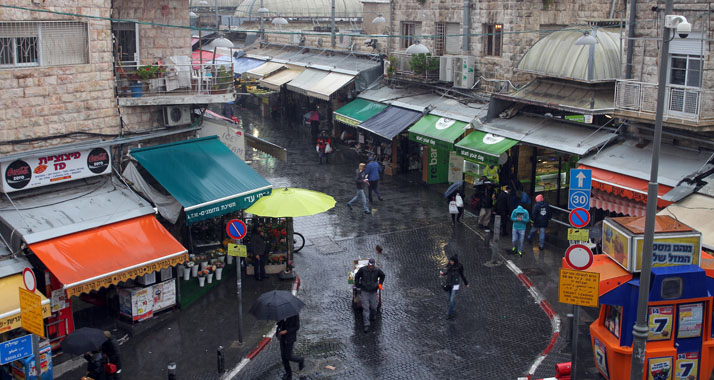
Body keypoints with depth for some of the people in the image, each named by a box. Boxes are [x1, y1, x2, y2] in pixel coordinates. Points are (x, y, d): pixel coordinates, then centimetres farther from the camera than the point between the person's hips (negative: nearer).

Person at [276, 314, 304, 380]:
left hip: (290, 337, -6)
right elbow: (279, 323, 10)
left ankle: (300, 360, 27)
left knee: (288, 357, -2)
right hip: (282, 337, 6)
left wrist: (286, 331, -24)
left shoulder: (295, 314, -18)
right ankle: (288, 374, 20)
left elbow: (297, 327, -16)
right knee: (283, 356, 7)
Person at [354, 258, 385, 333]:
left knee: (373, 307, 11)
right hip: (364, 291, -2)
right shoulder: (362, 269, -13)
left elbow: (382, 275, 13)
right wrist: (357, 285, 4)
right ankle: (366, 325, -4)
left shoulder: (377, 270, -9)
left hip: (373, 292, 2)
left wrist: (380, 284, 7)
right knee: (365, 308, -6)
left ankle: (373, 316, 45)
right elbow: (357, 276, 5)